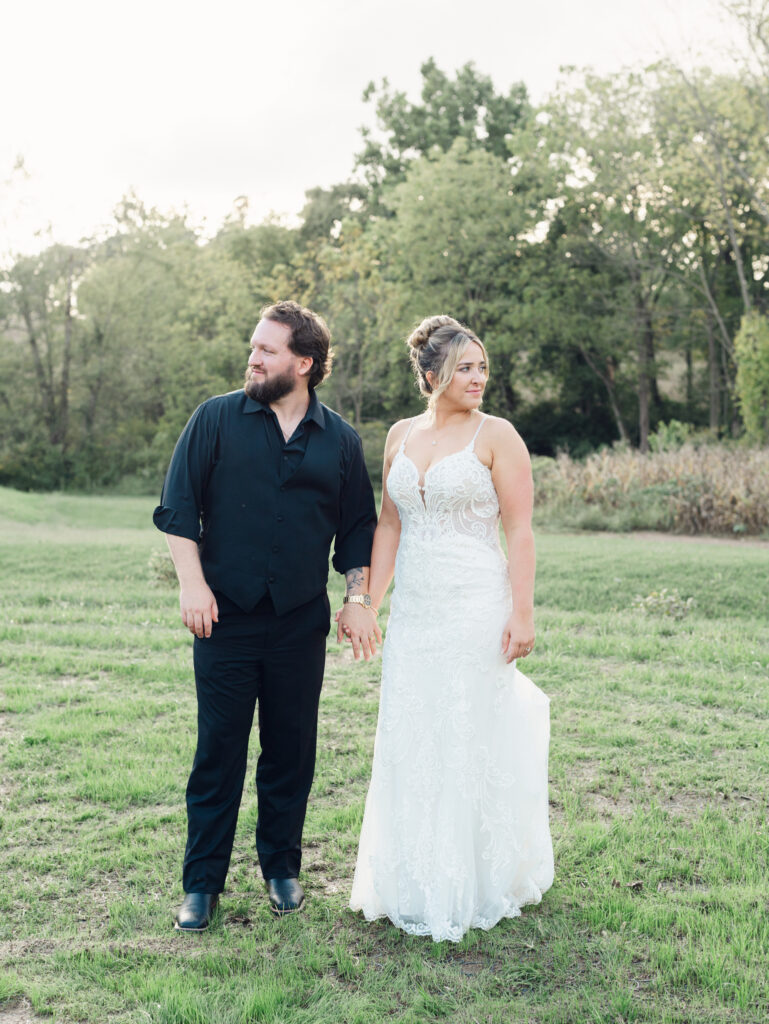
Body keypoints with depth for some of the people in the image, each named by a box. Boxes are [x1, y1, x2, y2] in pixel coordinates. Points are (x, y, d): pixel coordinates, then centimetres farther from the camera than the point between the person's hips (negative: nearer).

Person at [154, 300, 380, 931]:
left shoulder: (340, 441, 6)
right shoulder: (217, 419, 2)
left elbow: (357, 530, 12)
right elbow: (177, 508, 0)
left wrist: (359, 599, 4)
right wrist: (193, 583, -9)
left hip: (301, 622, 2)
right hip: (227, 618, -1)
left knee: (292, 751, 10)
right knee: (218, 752, 4)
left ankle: (282, 868, 28)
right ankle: (202, 883, 17)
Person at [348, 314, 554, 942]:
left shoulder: (496, 435, -5)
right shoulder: (401, 436, 10)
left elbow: (520, 531, -8)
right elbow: (390, 524, 13)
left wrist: (522, 613, -14)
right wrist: (370, 600, 9)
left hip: (477, 607, -5)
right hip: (414, 609, 5)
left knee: (472, 741, 3)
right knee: (410, 745, 11)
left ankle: (474, 888, 21)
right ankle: (415, 883, 28)